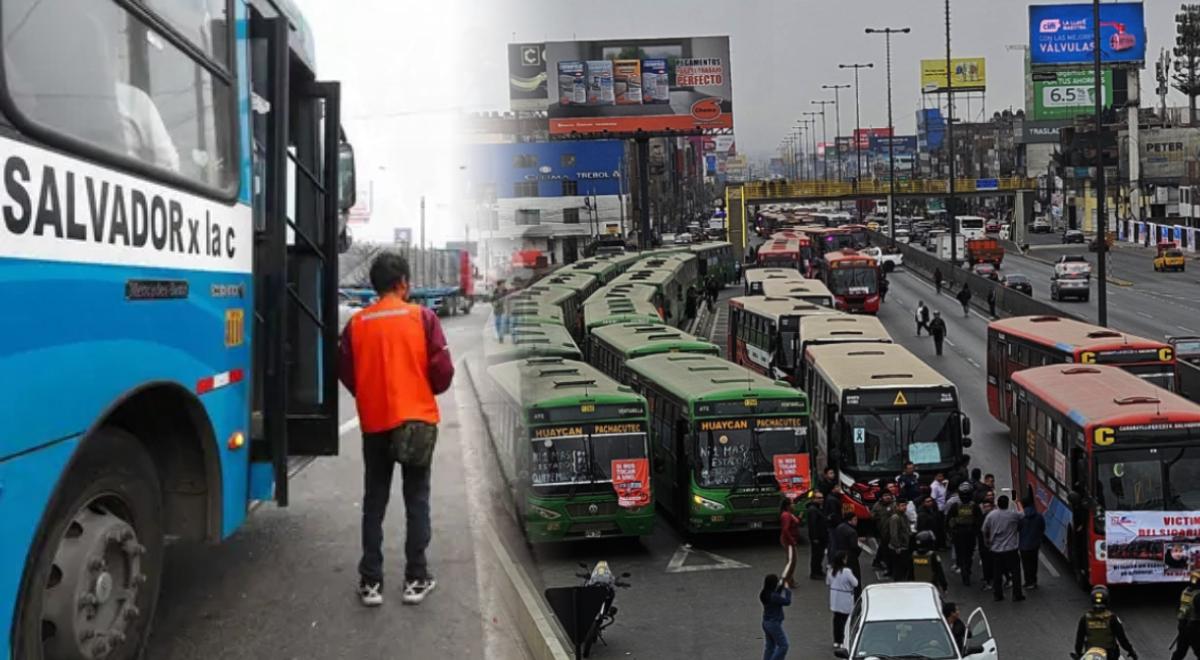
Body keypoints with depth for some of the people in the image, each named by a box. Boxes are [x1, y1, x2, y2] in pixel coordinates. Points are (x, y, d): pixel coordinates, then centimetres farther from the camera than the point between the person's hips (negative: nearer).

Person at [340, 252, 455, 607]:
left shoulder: (356, 323, -2)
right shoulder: (422, 317, -7)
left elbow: (346, 374, 1)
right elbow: (443, 370, -9)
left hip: (374, 422, 2)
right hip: (417, 419, -2)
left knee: (374, 502, 11)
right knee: (416, 500, 8)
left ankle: (371, 582, 11)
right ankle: (416, 579, 11)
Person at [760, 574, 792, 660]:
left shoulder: (764, 594, 2)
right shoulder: (773, 596, -26)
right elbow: (787, 602, -19)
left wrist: (781, 587, 11)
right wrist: (787, 590, -7)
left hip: (766, 623, 9)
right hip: (774, 624, -9)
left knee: (769, 646, 15)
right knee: (783, 645, 3)